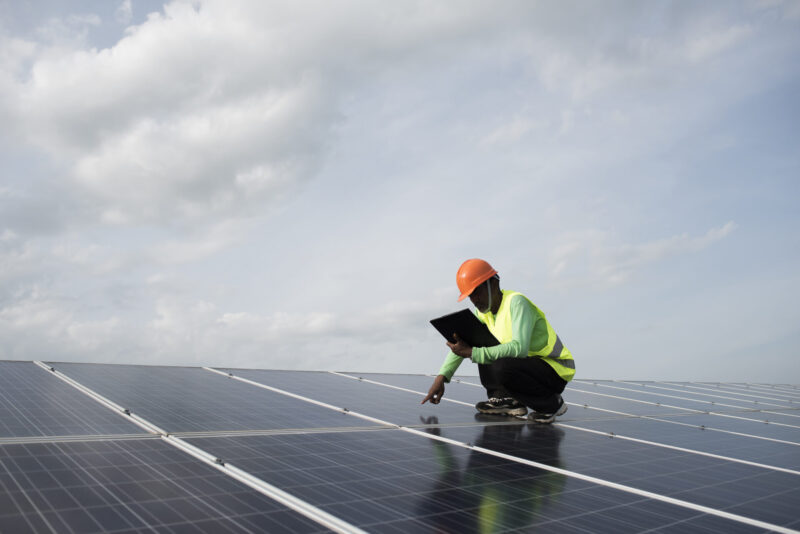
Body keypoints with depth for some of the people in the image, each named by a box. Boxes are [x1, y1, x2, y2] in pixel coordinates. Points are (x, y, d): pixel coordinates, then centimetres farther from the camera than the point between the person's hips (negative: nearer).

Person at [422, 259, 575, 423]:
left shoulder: (517, 302, -21)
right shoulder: (484, 311, 4)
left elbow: (520, 348, -35)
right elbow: (460, 344, 6)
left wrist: (472, 353, -35)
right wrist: (441, 377, -6)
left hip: (557, 371, -8)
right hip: (529, 362, 8)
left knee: (502, 367, -33)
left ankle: (552, 404, -9)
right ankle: (508, 400, 5)